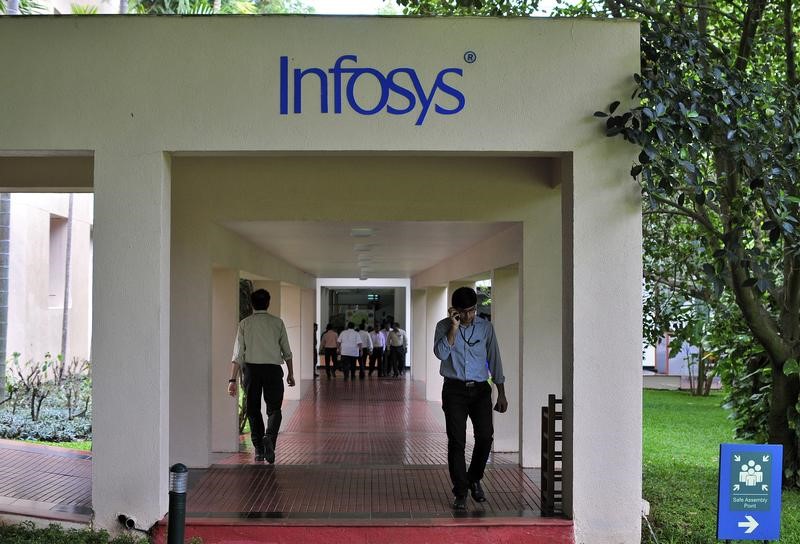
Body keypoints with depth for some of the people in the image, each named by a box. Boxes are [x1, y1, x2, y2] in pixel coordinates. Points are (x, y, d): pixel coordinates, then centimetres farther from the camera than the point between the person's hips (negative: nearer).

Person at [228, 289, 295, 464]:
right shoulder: (277, 322, 4)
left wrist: (233, 379, -1)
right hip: (273, 369, -1)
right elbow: (287, 352, 7)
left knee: (253, 410, 13)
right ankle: (269, 437, -23)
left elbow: (238, 354, -2)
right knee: (274, 409, 5)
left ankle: (259, 449, 18)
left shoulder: (244, 323, 3)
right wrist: (290, 373, 19)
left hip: (251, 369, 1)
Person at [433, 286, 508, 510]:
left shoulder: (485, 327, 5)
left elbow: (494, 360, 10)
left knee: (485, 436, -8)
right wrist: (454, 327, -18)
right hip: (455, 389, -1)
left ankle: (474, 478, 18)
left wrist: (501, 393, 8)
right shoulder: (444, 326, 1)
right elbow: (441, 353, -16)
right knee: (456, 441, -4)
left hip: (480, 389, 2)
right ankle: (461, 492, 5)